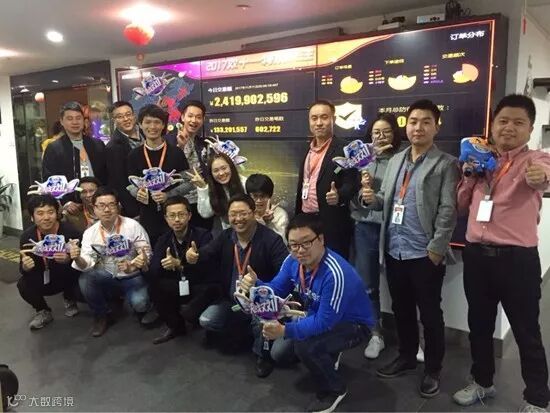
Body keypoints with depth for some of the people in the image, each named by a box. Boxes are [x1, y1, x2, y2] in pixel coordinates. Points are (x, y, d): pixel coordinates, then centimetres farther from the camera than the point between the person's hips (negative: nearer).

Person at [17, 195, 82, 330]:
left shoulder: (70, 231, -25)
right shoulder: (27, 236, -14)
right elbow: (23, 268, -9)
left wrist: (69, 259, -43)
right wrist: (25, 267, -34)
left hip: (69, 279, -2)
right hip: (44, 280, 3)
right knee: (23, 285, -24)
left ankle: (69, 301, 12)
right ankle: (43, 312, 7)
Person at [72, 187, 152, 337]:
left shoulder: (132, 226, -13)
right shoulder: (90, 233, -4)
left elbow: (147, 254, -10)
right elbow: (87, 264, -12)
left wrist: (132, 265, -30)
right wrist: (78, 259, -35)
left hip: (132, 277, -3)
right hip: (107, 278, 3)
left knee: (140, 304, -28)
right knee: (85, 279, -25)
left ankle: (142, 310, 14)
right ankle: (102, 316, 1)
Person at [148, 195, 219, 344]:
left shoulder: (203, 235, -15)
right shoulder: (164, 239, 0)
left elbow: (207, 269, -28)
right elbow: (153, 271, -12)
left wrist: (179, 265, -42)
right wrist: (164, 265, -35)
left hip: (204, 286, -5)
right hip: (180, 286, 5)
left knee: (190, 314, -31)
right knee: (153, 287, -19)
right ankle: (175, 326, 5)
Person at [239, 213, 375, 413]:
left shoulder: (335, 274, -38)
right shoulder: (293, 261, -14)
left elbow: (324, 322, -35)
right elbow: (276, 290, -5)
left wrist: (285, 331, -45)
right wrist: (255, 284, -27)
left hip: (352, 325, -8)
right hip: (318, 317, 8)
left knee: (304, 345, -31)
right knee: (278, 352, 3)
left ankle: (334, 390, -2)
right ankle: (326, 357, 28)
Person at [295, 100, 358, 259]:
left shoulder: (344, 150, -8)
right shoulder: (308, 150, 14)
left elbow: (350, 184, -14)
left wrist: (339, 196, -34)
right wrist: (298, 215, 14)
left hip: (332, 225, -7)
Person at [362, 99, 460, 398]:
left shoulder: (446, 164, -6)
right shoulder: (396, 161, 13)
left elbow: (448, 210, -12)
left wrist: (436, 248, -17)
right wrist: (373, 199, -5)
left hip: (425, 254, -5)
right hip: (395, 250, 6)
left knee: (430, 313, 9)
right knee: (401, 309, 18)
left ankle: (432, 370, 27)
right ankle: (406, 357, 37)